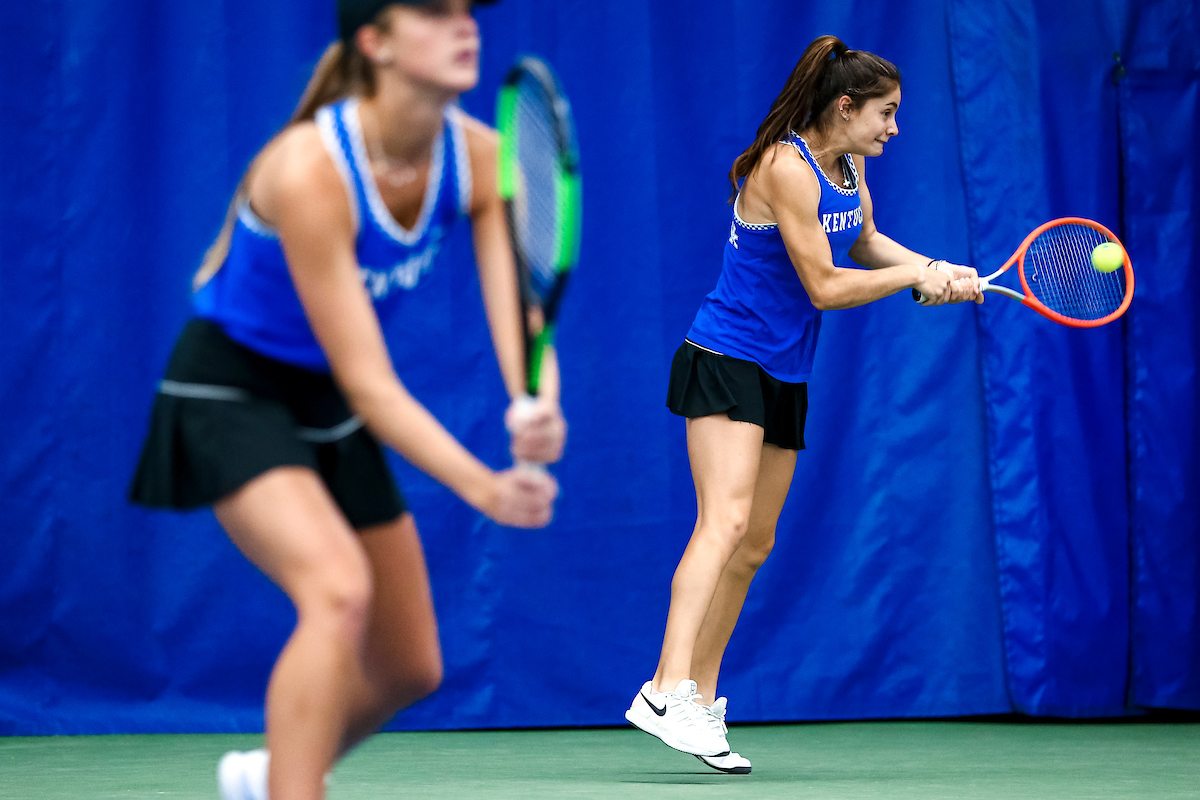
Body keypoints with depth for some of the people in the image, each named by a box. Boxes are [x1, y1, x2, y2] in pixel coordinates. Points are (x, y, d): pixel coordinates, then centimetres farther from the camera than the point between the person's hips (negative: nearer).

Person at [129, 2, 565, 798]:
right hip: (232, 392, -7)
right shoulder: (310, 170, -31)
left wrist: (536, 413, -44)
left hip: (327, 405, 7)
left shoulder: (481, 157, -12)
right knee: (339, 590, -33)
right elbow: (368, 382, -31)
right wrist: (483, 487, -42)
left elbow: (519, 320, -22)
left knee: (410, 669, 11)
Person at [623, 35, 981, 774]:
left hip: (784, 376, 10)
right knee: (725, 520, -25)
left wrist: (938, 269, 5)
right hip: (725, 361, -10)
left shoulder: (849, 164, 7)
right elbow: (824, 287, -19)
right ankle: (667, 692, -34)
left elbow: (863, 244, 22)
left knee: (754, 545, 10)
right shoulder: (785, 167, -19)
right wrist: (915, 276, -10)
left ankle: (700, 702, 17)